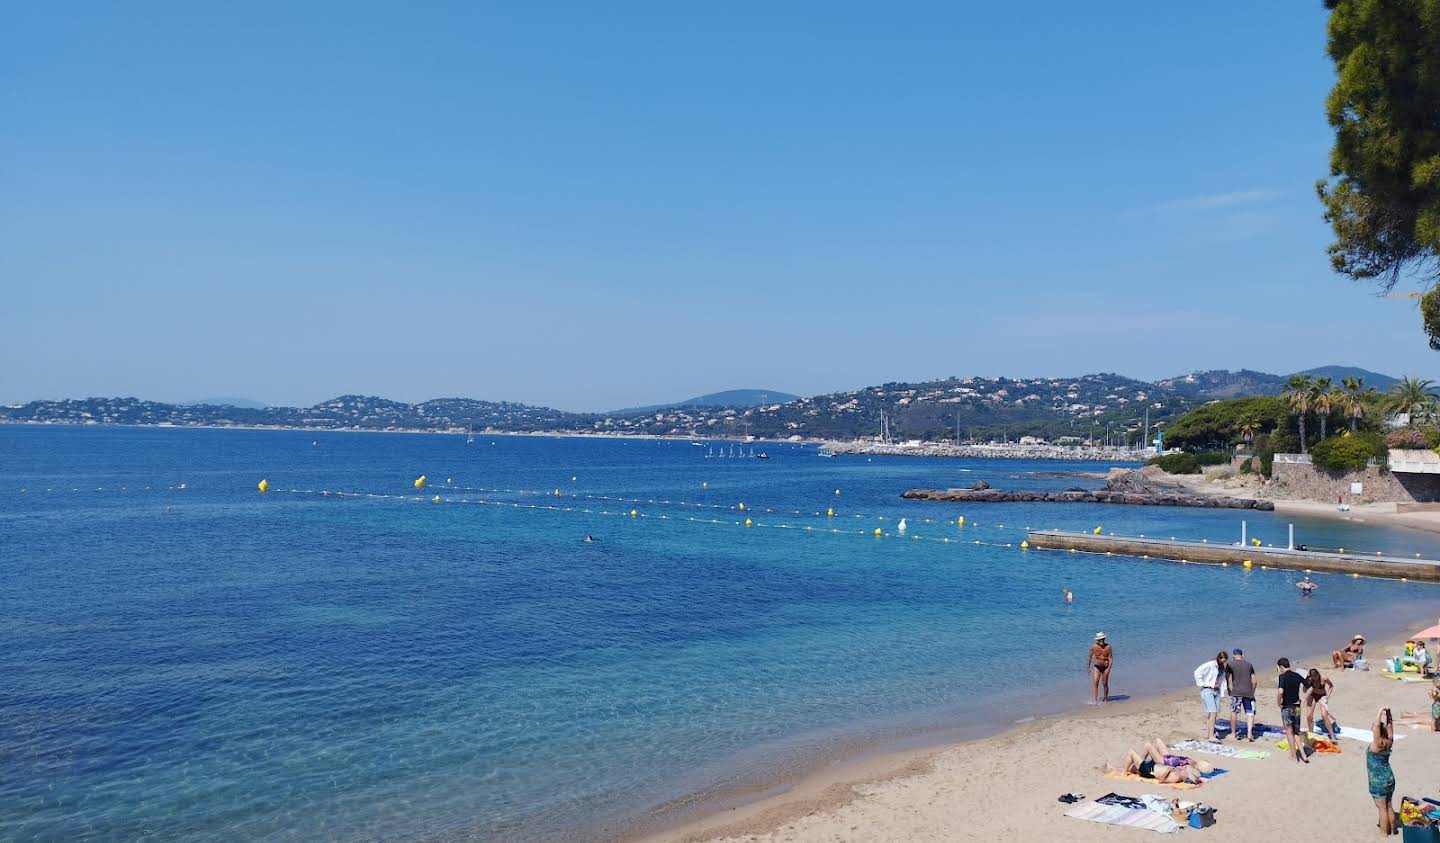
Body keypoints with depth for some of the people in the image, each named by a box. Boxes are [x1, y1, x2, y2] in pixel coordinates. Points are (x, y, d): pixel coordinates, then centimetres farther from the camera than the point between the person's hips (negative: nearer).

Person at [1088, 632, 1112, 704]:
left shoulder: (1108, 647, -12)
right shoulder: (1094, 647, -7)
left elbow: (1111, 658, -12)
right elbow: (1090, 657, 5)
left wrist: (1109, 668, -22)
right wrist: (1088, 667, 8)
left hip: (1105, 667, -1)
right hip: (1097, 667, 1)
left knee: (1105, 683, 9)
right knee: (1095, 683, -10)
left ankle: (1105, 698, 31)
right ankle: (1094, 701, -13)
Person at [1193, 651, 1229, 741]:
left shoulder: (1222, 668, 14)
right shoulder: (1210, 665, -11)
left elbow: (1222, 680, 23)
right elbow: (1197, 672, -18)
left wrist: (1222, 693, 15)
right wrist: (1201, 684, -16)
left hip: (1217, 691, 8)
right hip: (1207, 690, -8)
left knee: (1211, 713, 6)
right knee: (1213, 712, -15)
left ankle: (1207, 734, 15)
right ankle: (1211, 736, -16)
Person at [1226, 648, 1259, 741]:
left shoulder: (1230, 664, 3)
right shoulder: (1249, 665, 13)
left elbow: (1228, 679, 2)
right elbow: (1254, 681, 13)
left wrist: (1230, 691, 12)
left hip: (1236, 692, -3)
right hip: (1248, 692, 3)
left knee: (1234, 712, 6)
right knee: (1250, 713, 5)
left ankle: (1233, 733, 13)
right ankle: (1249, 732, -9)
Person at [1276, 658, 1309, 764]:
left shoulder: (1283, 677, -14)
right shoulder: (1297, 676, 4)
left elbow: (1280, 692, -27)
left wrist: (1278, 702, -12)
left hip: (1287, 707, -5)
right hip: (1297, 707, 6)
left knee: (1289, 733, 5)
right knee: (1296, 733, 17)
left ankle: (1295, 758, 7)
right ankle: (1303, 755, 7)